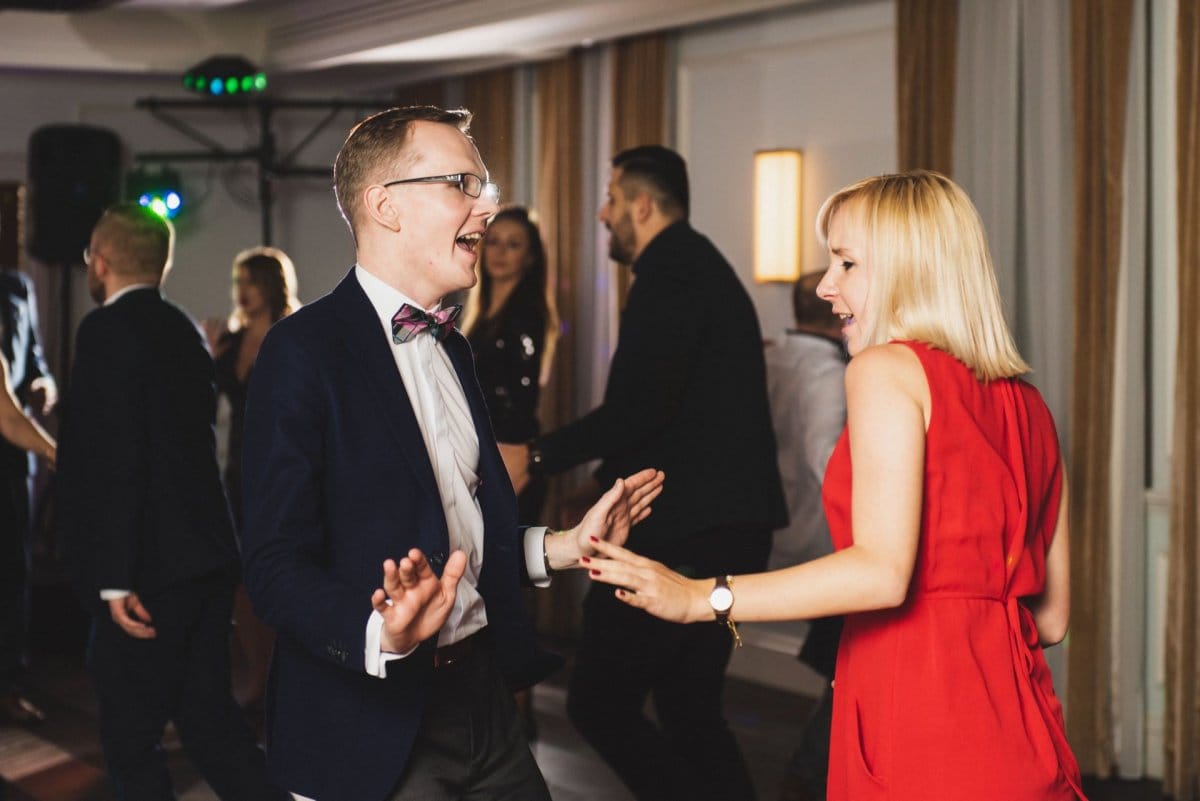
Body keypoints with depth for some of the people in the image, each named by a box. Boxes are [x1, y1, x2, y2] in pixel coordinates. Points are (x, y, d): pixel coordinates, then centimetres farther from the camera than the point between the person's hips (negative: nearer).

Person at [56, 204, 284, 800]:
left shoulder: (106, 330, -13)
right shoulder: (182, 329, 13)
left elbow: (116, 460, -20)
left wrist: (115, 580, -20)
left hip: (150, 571, -8)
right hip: (205, 556, 8)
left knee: (130, 735, 1)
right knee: (208, 712, 15)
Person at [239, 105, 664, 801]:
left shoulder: (451, 347, 14)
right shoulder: (306, 350, -13)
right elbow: (277, 565, -18)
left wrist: (566, 547, 10)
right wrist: (382, 636, -33)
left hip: (483, 692, 8)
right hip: (376, 724, -7)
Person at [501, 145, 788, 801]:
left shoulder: (672, 269, -11)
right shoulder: (702, 267, 21)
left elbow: (640, 405, -22)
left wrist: (537, 457, -14)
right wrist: (612, 489, 26)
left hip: (683, 537, -11)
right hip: (732, 530, 11)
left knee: (599, 702, -5)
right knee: (690, 706, 16)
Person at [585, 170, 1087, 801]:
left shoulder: (887, 369, -7)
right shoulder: (1027, 405, 13)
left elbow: (882, 571, -19)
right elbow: (1051, 616, 15)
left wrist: (701, 598, -19)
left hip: (921, 736, -8)